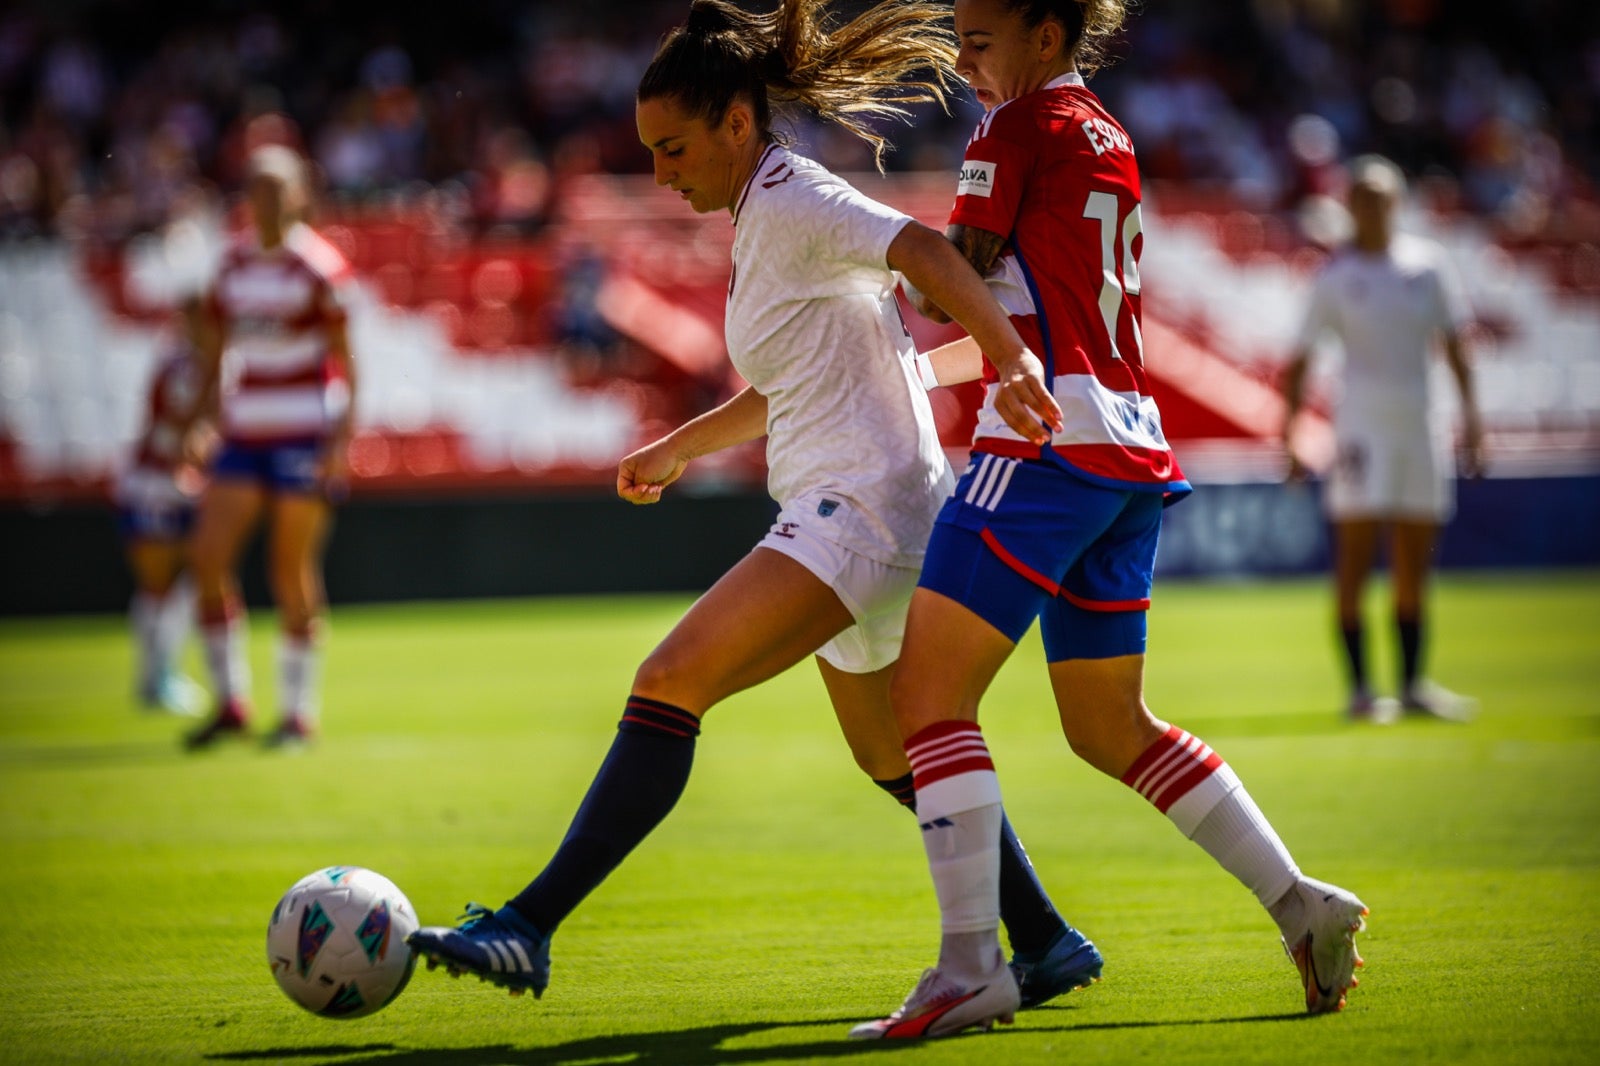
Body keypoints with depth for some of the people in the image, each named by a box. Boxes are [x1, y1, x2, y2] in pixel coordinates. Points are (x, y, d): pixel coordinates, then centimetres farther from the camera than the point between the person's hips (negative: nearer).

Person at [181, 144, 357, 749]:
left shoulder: (318, 266, -6)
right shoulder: (233, 265, 10)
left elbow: (345, 360, -6)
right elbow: (213, 347, 17)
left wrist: (340, 444, -11)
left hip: (303, 434, -5)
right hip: (243, 433, 5)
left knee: (292, 573, -3)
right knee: (209, 558, -4)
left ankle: (299, 711, 8)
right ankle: (231, 703, 6)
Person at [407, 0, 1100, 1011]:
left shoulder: (790, 199, -11)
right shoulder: (765, 218, 17)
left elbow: (923, 250, -28)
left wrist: (1017, 363, -41)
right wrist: (679, 446, 28)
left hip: (859, 506, -11)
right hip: (851, 518, 11)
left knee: (670, 684, -20)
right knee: (896, 762, 20)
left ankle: (528, 928, -25)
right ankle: (1048, 944, 29)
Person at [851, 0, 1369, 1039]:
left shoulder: (1015, 128, -5)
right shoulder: (1112, 143, 19)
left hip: (1050, 440, -9)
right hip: (1134, 454, 9)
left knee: (930, 691, -9)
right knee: (1112, 729, 17)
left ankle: (972, 966, -17)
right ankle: (1302, 904, 13)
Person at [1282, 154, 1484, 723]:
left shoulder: (1428, 261, 8)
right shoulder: (1336, 276, 0)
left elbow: (1454, 340, 12)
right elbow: (1299, 361, 2)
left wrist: (1470, 413, 4)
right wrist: (1289, 435, -4)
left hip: (1421, 420, 3)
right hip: (1363, 423, -3)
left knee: (1413, 568, 7)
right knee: (1355, 559, -8)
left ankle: (1413, 686, 14)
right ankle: (1359, 688, -4)